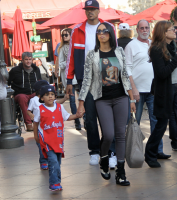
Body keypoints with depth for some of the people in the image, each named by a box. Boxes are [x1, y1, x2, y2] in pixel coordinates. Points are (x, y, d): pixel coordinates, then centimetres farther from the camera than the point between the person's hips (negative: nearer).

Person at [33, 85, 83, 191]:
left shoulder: (60, 107, 4)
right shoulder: (41, 109, -4)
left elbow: (67, 117, 15)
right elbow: (36, 122, 8)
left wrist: (76, 115, -1)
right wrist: (36, 135, 11)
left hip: (58, 139, 4)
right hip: (47, 139, -4)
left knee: (58, 161, 11)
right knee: (53, 160, -17)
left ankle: (57, 181, 25)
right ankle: (54, 183, -16)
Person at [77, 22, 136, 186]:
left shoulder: (119, 52, 5)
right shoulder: (92, 55, -1)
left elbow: (125, 76, 9)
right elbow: (87, 80, -2)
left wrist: (132, 99, 8)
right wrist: (81, 103, -6)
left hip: (120, 98, 2)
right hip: (102, 99, -2)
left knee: (121, 134, 0)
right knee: (108, 135, -11)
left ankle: (120, 173, 6)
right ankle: (104, 160, 21)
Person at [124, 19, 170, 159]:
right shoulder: (131, 45, -1)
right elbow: (127, 69, -6)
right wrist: (133, 89, -14)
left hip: (153, 90, 5)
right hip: (138, 90, -4)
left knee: (156, 120, 2)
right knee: (134, 122, 2)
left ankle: (158, 150, 6)